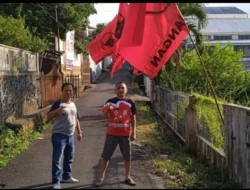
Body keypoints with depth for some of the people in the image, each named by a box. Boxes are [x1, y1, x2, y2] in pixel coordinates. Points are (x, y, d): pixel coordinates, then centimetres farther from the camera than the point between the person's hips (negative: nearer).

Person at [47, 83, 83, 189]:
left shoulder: (73, 104, 11)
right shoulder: (58, 104, -11)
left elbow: (76, 119, 20)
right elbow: (48, 117, -19)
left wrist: (79, 132, 18)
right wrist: (57, 110, -36)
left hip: (70, 136, 7)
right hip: (59, 135, -7)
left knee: (69, 158, 17)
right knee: (57, 159, -5)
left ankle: (67, 177, 32)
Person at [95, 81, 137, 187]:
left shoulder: (130, 102, 1)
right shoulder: (110, 101, 0)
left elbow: (133, 118, 6)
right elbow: (105, 116, -1)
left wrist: (133, 132, 1)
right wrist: (107, 109, -23)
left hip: (125, 134, 1)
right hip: (112, 133, -1)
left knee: (127, 156, 9)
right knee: (106, 156, 3)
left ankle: (127, 177, 25)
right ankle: (101, 177, 14)